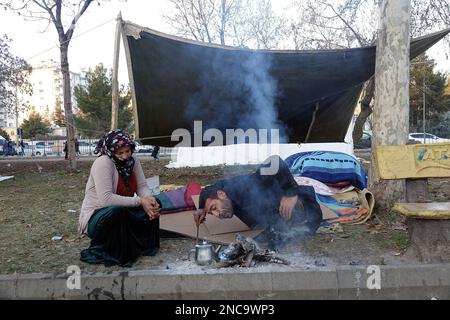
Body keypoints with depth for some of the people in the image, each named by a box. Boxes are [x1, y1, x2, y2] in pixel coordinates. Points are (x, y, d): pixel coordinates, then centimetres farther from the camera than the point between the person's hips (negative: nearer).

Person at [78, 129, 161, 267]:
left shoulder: (133, 160, -3)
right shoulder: (103, 163, -24)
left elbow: (142, 186, -3)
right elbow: (106, 198, -33)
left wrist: (149, 199, -26)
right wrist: (140, 201, -31)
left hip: (124, 212, 7)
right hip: (96, 217, -7)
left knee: (155, 204, -7)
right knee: (118, 211, -38)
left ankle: (144, 245, 5)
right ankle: (100, 252, -12)